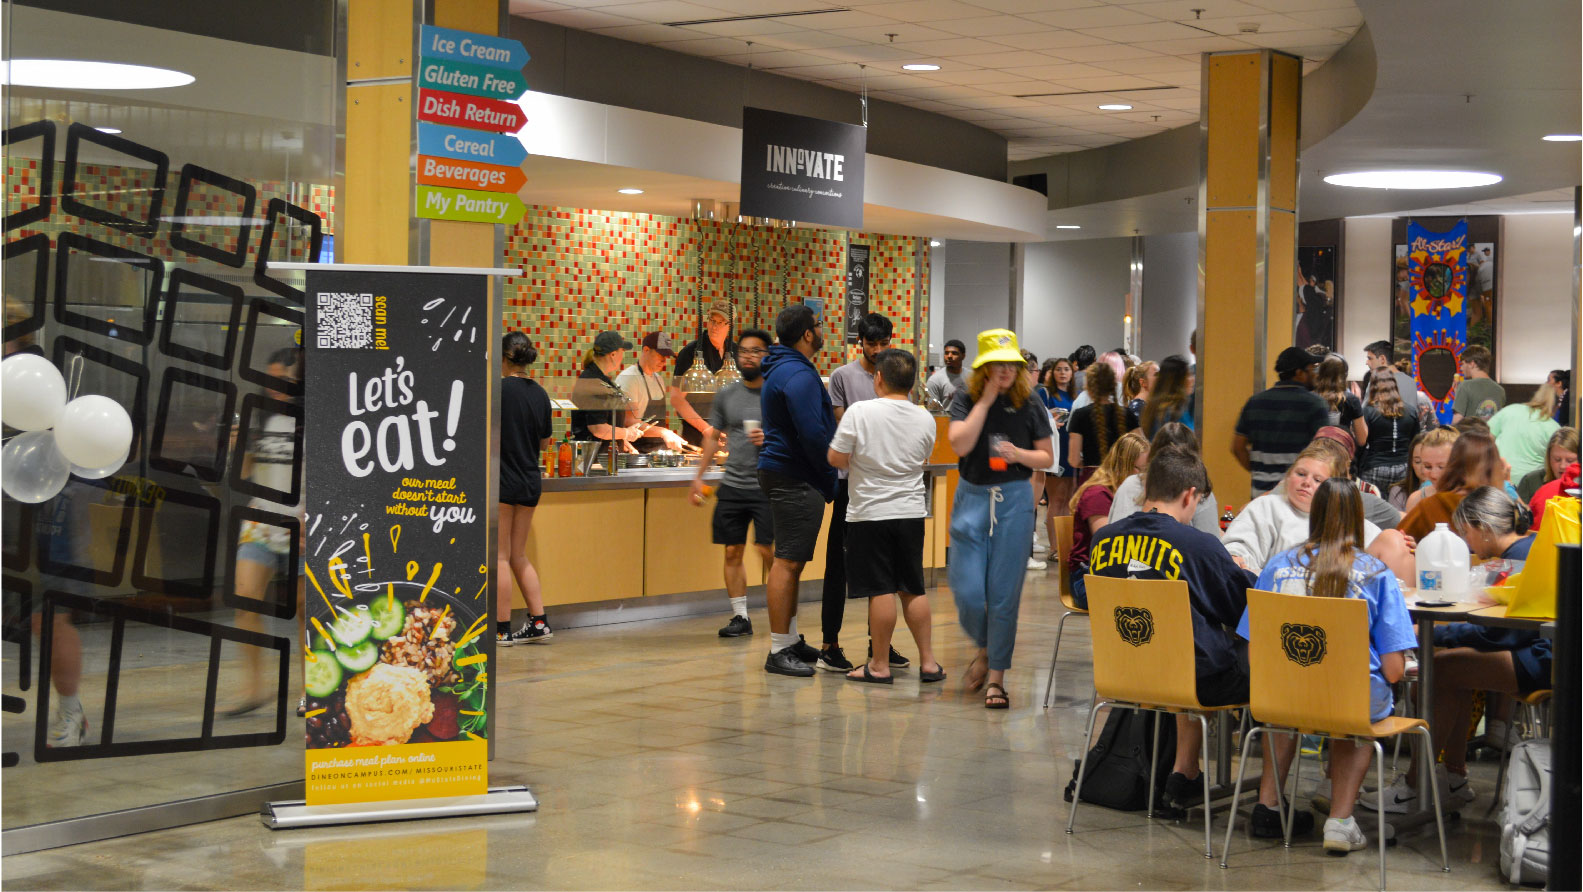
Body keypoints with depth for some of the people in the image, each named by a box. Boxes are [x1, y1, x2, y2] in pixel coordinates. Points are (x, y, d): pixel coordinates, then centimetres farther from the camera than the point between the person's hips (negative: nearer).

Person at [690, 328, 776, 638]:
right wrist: (699, 476, 13)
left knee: (769, 552, -8)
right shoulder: (726, 395, 11)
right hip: (732, 485, 4)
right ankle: (740, 616, 14)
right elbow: (713, 437, 18)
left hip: (767, 486, -4)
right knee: (733, 552, 5)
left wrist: (770, 438, -20)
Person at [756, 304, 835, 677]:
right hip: (796, 479, -11)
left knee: (791, 561, 16)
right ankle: (779, 651, -8)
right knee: (788, 562, -9)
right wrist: (830, 477, -11)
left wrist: (825, 477, 20)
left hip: (786, 475, 11)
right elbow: (812, 434, -22)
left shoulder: (783, 369, 18)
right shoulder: (798, 375, -17)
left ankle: (791, 641, 24)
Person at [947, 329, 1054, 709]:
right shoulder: (966, 400, 2)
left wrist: (1019, 454, -12)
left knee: (1005, 593, -1)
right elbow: (960, 444, -14)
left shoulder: (1029, 404, 3)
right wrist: (986, 399, -12)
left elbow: (1047, 457, 8)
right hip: (972, 497, 0)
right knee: (968, 592, -4)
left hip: (1015, 499, 0)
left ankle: (996, 676, 9)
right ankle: (985, 648, 27)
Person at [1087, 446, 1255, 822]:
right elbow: (1252, 606, -5)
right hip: (1198, 678, -6)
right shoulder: (1198, 544, -17)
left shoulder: (1103, 540, -2)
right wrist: (1238, 571, 17)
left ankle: (1183, 774, 33)